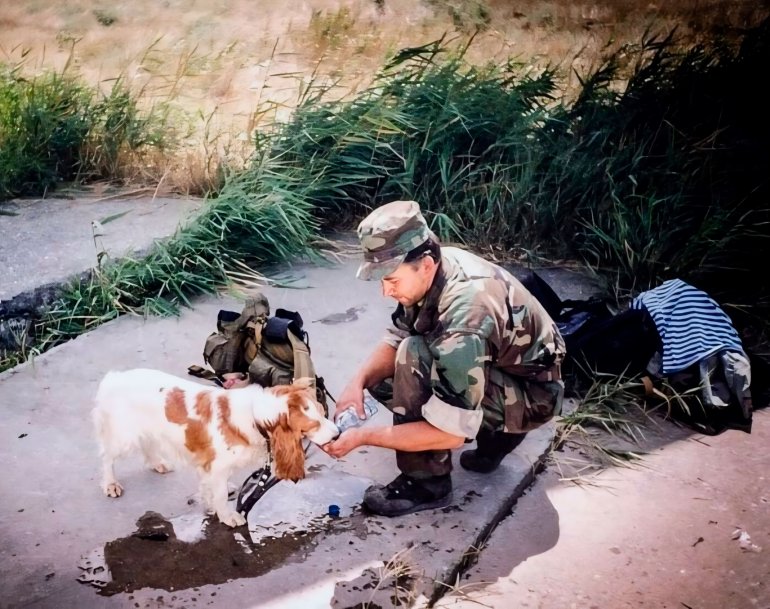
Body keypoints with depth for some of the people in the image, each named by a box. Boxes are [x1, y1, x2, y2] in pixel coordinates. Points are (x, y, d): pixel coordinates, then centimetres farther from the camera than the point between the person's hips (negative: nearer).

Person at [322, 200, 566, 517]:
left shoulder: (464, 316, -37)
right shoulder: (432, 268, -13)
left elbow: (450, 432, -33)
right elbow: (396, 339, 3)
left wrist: (363, 436, -28)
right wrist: (359, 380, -16)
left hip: (531, 395, -9)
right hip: (492, 368, 9)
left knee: (414, 358, -29)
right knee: (380, 377, 5)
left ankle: (427, 482, -12)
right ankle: (494, 433, 10)